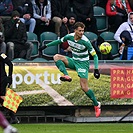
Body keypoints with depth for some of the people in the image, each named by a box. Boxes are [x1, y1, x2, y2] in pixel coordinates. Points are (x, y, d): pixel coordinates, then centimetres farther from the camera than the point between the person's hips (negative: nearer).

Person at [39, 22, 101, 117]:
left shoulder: (85, 41, -22)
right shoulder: (69, 37, -8)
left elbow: (94, 55, -18)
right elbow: (59, 41, 13)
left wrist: (96, 69, -27)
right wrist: (46, 46, 17)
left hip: (83, 63, -6)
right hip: (74, 61, 6)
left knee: (84, 87, -14)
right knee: (56, 57, -15)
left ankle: (96, 104, 2)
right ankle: (66, 76, -27)